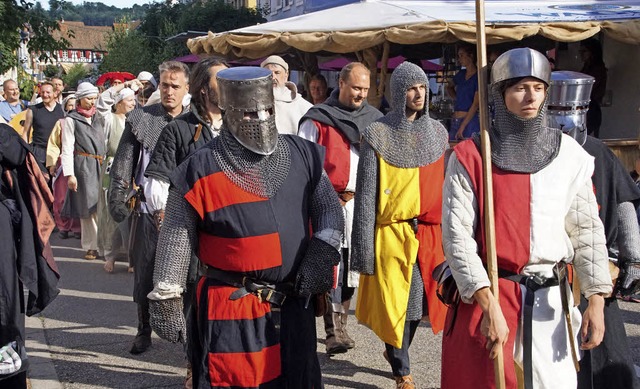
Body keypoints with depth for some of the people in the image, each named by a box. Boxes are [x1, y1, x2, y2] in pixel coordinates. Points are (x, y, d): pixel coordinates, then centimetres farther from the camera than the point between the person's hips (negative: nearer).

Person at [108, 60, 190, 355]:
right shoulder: (141, 119, 2)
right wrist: (118, 200, 1)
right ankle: (144, 329, 22)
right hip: (148, 207, 0)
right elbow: (123, 164, 5)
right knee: (145, 270, 6)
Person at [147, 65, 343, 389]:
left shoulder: (302, 156, 1)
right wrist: (166, 300, -5)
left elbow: (329, 209, 9)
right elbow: (176, 242, -5)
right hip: (231, 311, -4)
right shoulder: (201, 171, -10)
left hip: (294, 304, 4)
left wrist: (321, 255, -8)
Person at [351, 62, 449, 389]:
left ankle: (395, 351, 39)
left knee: (421, 298, 12)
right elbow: (366, 193, -7)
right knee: (397, 300, 3)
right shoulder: (378, 135, -6)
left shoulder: (437, 132, 9)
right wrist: (365, 246, -11)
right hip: (392, 233, -4)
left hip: (430, 232, 5)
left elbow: (446, 185, 13)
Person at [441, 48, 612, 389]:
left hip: (550, 300, 3)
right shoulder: (470, 157, -5)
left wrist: (596, 301, -2)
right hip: (487, 296, -2)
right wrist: (489, 305, -18)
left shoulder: (569, 154, 4)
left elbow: (587, 230, 5)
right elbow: (456, 235, -11)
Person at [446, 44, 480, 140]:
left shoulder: (478, 77, -6)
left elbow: (475, 105, -11)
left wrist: (462, 127, -16)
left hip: (470, 121, -7)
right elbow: (449, 87, 35)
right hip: (454, 121, 7)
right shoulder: (461, 74, 14)